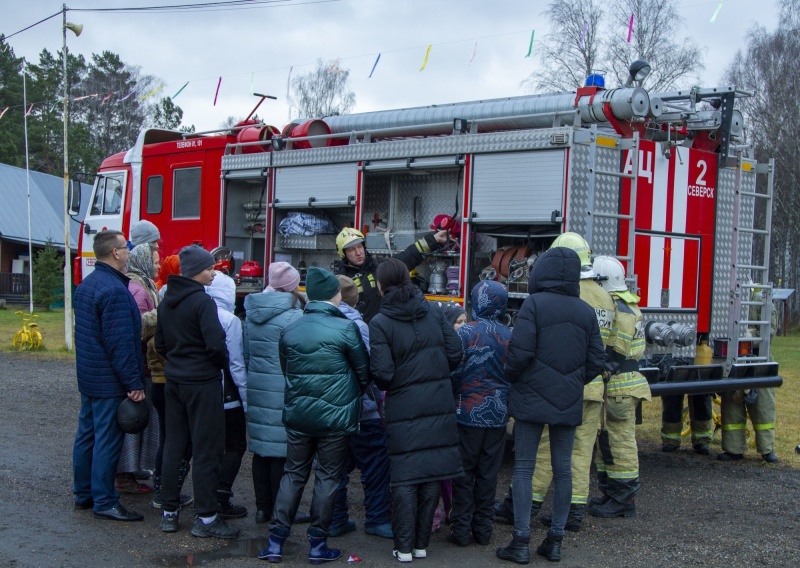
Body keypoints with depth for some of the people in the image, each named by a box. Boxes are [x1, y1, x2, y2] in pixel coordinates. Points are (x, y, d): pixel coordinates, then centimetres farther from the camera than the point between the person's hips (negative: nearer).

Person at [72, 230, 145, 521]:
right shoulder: (114, 290, -21)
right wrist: (134, 383, -19)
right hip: (110, 381, -10)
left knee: (87, 433, 15)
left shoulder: (87, 284, 11)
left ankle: (83, 493, 24)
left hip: (88, 377, 10)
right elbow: (120, 343, -23)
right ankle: (104, 502, 1)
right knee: (107, 439, -4)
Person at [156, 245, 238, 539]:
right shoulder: (202, 301, -16)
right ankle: (206, 518, 3)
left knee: (174, 446, 13)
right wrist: (224, 364, -5)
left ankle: (169, 512, 20)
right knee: (206, 450, -1)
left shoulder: (167, 301, 9)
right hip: (202, 382, -8)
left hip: (174, 381, 8)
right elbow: (216, 345, -23)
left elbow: (160, 344, 14)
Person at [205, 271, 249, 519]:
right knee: (235, 445, 6)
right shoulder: (230, 321, -16)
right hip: (227, 395, -6)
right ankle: (221, 498, 0)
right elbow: (236, 364, -15)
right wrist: (246, 399, -8)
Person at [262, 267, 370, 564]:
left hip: (298, 414, 4)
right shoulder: (345, 328, -11)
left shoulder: (289, 330, 2)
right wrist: (352, 396, 18)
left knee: (293, 474, 13)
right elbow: (364, 371, -1)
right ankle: (318, 544, 13)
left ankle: (275, 542, 12)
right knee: (327, 478, 7)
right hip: (335, 416, -4)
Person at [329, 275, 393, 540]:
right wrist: (378, 398, -5)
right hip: (361, 410, -6)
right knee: (375, 465, 5)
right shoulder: (356, 325, -14)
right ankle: (378, 519, 9)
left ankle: (335, 520, 17)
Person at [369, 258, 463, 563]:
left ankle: (404, 547, 9)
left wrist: (385, 387, 8)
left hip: (404, 409, -3)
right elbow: (455, 353, 0)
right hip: (440, 405, 4)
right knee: (432, 474, 11)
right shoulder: (433, 311, 2)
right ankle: (422, 543, 19)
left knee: (404, 478, 5)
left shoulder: (380, 323, -10)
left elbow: (382, 373, -15)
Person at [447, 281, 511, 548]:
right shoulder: (510, 336, 0)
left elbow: (454, 371, -12)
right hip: (498, 415, 3)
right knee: (488, 474, 10)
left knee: (464, 473, 6)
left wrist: (452, 400, 4)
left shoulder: (465, 332, -11)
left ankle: (461, 528, 7)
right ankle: (483, 529, 15)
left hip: (469, 414, -3)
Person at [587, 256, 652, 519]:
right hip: (608, 386, 10)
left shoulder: (619, 308, -17)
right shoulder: (609, 304, 15)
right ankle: (610, 493, 24)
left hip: (618, 387, -10)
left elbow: (615, 354, -21)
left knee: (620, 441, -3)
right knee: (603, 441, 16)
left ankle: (623, 500, 4)